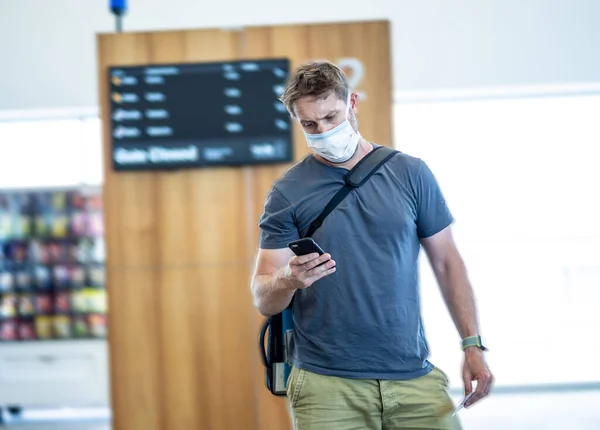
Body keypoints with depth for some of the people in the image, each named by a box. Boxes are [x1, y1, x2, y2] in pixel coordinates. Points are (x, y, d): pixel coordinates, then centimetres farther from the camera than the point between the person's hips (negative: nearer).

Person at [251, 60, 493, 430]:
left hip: (414, 378, 2)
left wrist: (472, 345, 3)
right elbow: (264, 299, -1)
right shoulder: (289, 192, 1)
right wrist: (288, 280, -23)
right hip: (326, 384, -1)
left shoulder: (411, 174, 6)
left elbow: (447, 263, 10)